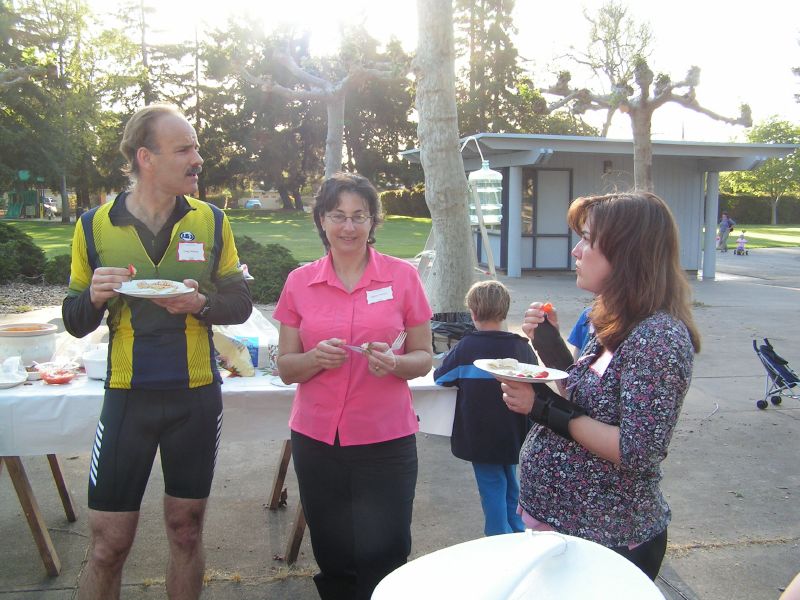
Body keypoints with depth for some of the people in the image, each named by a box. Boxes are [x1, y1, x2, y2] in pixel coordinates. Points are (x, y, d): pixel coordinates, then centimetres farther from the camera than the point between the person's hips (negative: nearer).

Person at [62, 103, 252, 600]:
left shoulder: (211, 221, 0)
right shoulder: (95, 226, -1)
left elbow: (241, 302, 3)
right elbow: (75, 323, 5)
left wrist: (203, 304, -18)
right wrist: (95, 297, -18)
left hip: (196, 397, 1)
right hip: (127, 397, -1)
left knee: (186, 530, 14)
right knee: (109, 544, 4)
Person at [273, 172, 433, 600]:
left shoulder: (403, 276, -2)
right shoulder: (299, 282, 2)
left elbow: (423, 357, 4)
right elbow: (286, 368, 5)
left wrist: (394, 362, -18)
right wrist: (317, 358, -16)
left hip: (385, 438, -1)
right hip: (316, 438, 2)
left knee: (382, 560, 2)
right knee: (334, 561, 13)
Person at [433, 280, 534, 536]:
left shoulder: (466, 347, -14)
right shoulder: (522, 347, -8)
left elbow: (439, 376, -1)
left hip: (480, 437, -3)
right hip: (514, 436, 3)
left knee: (492, 490, 8)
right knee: (511, 485, 22)